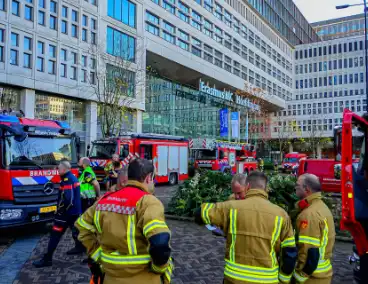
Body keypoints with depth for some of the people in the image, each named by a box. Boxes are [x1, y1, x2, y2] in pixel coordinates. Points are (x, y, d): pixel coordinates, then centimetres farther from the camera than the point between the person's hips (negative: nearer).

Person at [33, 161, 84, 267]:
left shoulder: (67, 180, -20)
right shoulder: (73, 177, 11)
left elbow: (67, 198, -29)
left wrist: (60, 210, -16)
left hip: (67, 212, -10)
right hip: (76, 210, 10)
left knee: (55, 235, -5)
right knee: (75, 230, 24)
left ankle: (47, 258, -1)